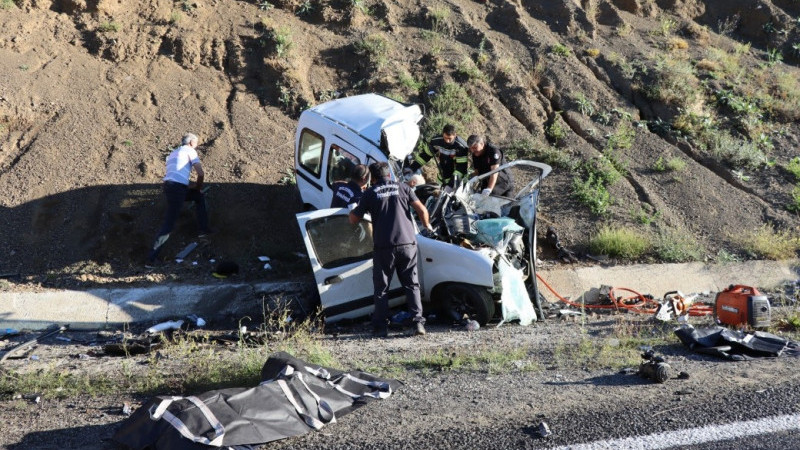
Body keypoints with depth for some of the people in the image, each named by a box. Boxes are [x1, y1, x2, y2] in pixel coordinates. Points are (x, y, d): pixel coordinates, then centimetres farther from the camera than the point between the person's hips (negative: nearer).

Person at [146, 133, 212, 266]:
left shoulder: (173, 153, 28)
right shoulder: (190, 151, 4)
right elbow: (201, 173, -7)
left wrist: (195, 185, 20)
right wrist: (199, 186, 12)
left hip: (168, 185, 9)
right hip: (177, 190, -9)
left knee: (200, 196, 28)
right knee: (168, 225, -6)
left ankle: (204, 229, 28)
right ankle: (151, 258, -8)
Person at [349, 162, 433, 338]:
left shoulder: (370, 193, 5)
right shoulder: (402, 187, 9)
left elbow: (353, 219, 7)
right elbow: (422, 210, 1)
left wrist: (354, 209, 29)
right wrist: (427, 225, 20)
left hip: (383, 246, -1)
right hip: (407, 243, 2)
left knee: (381, 287, 9)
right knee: (412, 285, 11)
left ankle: (380, 327, 8)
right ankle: (418, 322, 1)